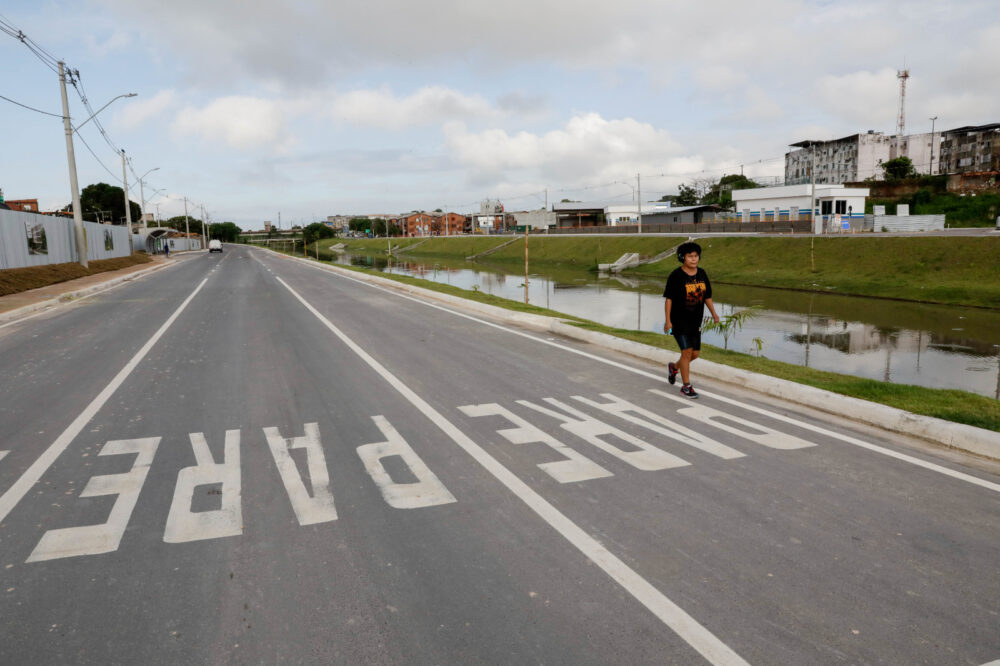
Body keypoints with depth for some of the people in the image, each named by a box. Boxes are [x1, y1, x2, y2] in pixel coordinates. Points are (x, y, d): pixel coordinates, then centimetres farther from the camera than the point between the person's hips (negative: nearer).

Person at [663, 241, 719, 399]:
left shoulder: (702, 274, 5)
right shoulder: (676, 275, -11)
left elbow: (707, 296, 11)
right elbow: (668, 298, -10)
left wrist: (714, 314, -1)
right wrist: (668, 320, -14)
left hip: (695, 321, 6)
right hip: (679, 321, -6)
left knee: (695, 353, 10)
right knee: (687, 351, -8)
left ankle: (674, 367, 37)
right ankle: (686, 386, 5)